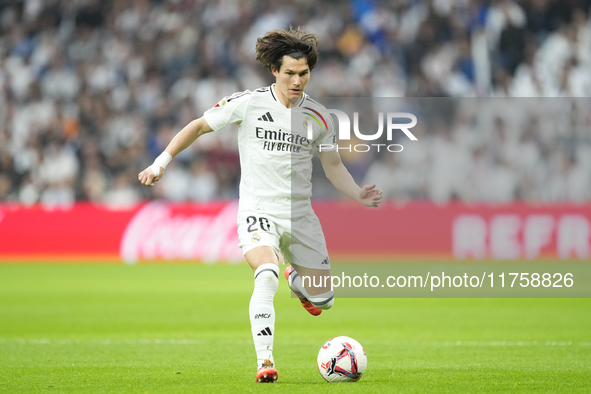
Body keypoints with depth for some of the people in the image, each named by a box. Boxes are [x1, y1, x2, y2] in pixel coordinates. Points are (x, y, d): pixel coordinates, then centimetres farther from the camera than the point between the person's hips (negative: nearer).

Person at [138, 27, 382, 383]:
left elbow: (333, 165, 11)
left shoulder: (318, 117, 1)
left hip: (300, 215, 4)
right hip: (258, 210, -3)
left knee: (322, 300, 5)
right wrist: (162, 162, -1)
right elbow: (199, 126, 3)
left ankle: (297, 279, 42)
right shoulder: (248, 104, -7)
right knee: (267, 275, -32)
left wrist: (360, 194, -5)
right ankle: (265, 361, -24)